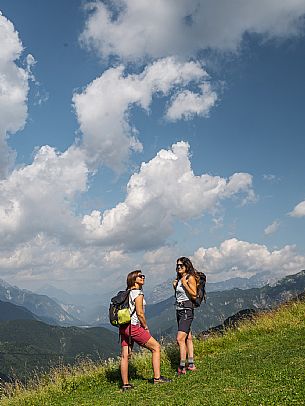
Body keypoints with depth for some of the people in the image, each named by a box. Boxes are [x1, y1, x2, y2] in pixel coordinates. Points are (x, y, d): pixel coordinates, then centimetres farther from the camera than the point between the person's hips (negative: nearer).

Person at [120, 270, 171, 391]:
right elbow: (140, 313, -15)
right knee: (156, 347, 3)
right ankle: (157, 377, 4)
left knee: (125, 355, 8)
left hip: (123, 327, 8)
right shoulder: (138, 293, -11)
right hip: (133, 327, -8)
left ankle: (125, 384, 11)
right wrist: (146, 327, -1)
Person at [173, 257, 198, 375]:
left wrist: (185, 284, -18)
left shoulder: (190, 278, -10)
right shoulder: (179, 278, 13)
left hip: (187, 309, -9)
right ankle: (191, 364, 20)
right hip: (179, 309, 9)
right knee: (188, 337, 14)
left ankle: (182, 367, -11)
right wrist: (175, 286, 5)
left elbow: (194, 295, -14)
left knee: (180, 339, -15)